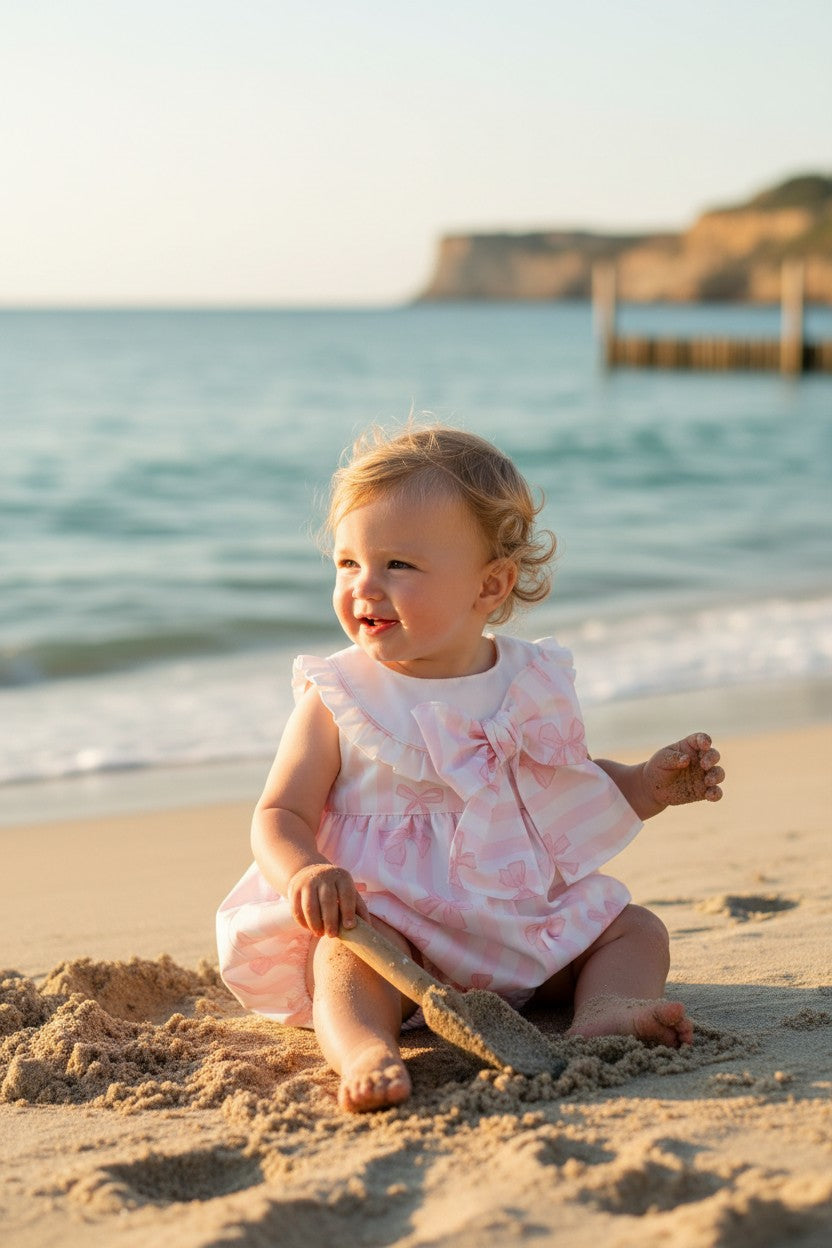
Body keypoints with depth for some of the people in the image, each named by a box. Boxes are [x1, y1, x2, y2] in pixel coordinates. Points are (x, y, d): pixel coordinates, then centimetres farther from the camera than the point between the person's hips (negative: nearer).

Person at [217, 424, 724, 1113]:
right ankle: (364, 1051, -57)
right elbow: (280, 814, -6)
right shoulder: (339, 700, -4)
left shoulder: (533, 682, 5)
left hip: (526, 921, 5)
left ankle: (605, 1010, -30)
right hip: (387, 919, -4)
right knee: (347, 958, -33)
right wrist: (305, 872, -29)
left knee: (635, 927, -4)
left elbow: (578, 786, 20)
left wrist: (649, 784, 1)